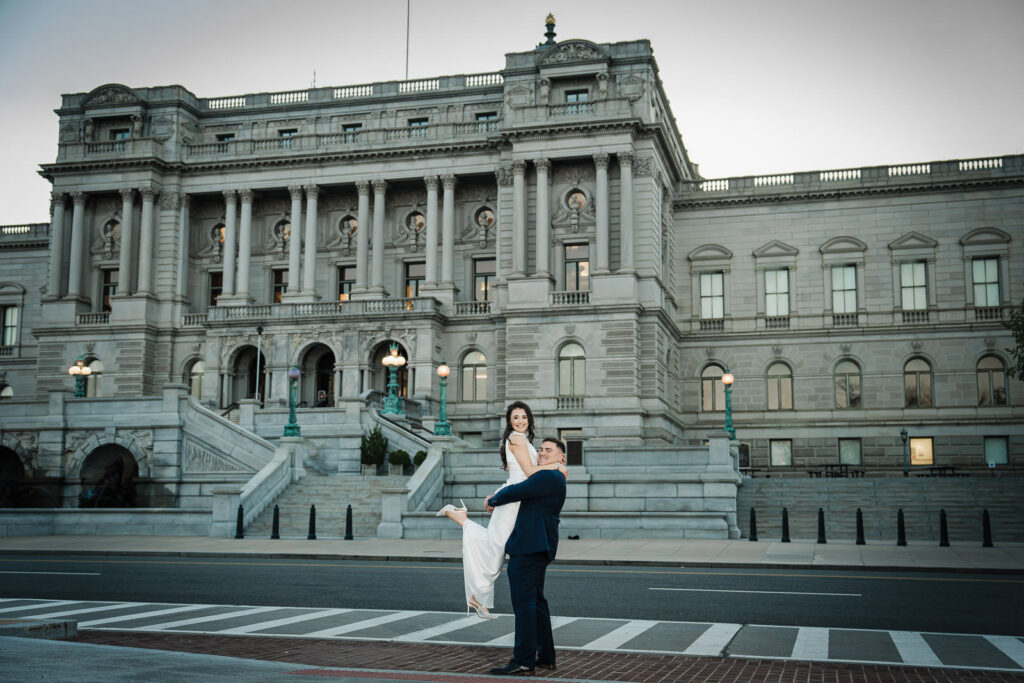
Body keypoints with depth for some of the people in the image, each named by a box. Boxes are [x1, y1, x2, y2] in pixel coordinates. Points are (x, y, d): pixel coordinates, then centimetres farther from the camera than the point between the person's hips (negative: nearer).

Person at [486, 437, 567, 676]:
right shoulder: (550, 478, 21)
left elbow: (516, 492, -16)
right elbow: (521, 493, 33)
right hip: (536, 548, 11)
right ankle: (545, 656, 23)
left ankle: (523, 661, -10)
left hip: (529, 548, -11)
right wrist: (497, 499, 18)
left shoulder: (549, 478, -14)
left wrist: (493, 501, 2)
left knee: (525, 601, -10)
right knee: (536, 600, 16)